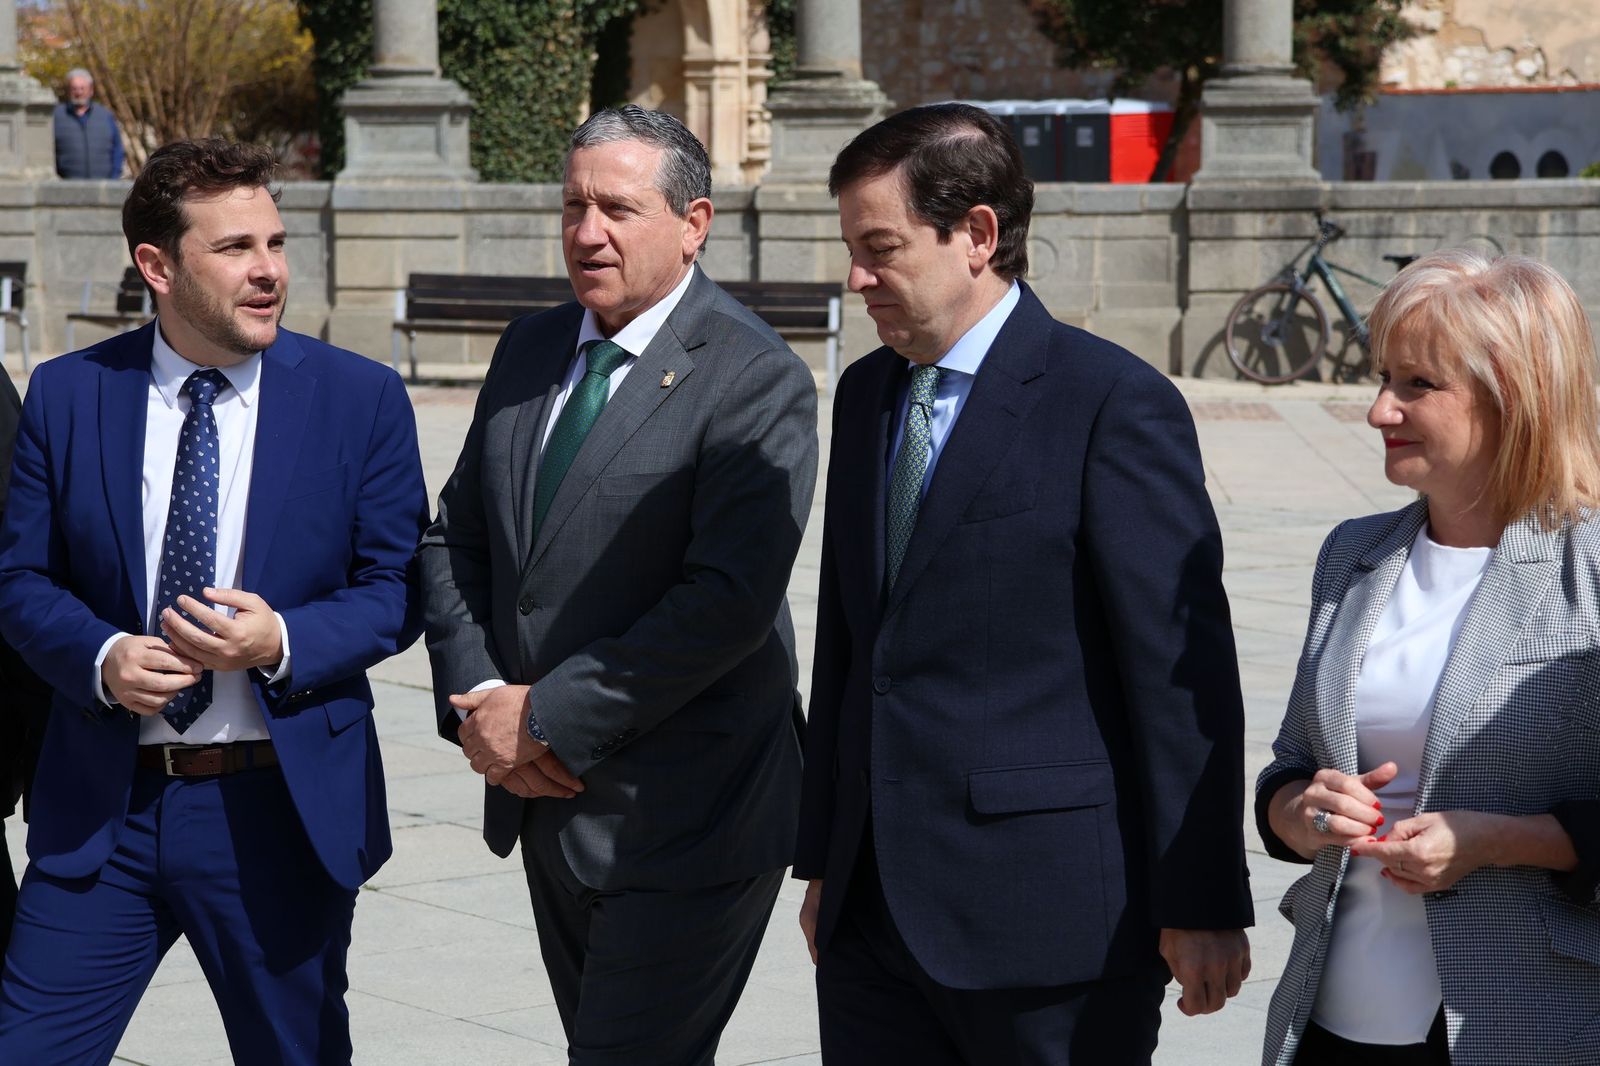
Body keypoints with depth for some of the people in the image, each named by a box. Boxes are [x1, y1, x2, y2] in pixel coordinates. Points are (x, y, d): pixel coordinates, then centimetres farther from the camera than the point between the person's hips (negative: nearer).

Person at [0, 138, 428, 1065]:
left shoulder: (360, 398, -2)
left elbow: (398, 589, 0)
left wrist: (284, 642, -18)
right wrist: (99, 658, -16)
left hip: (282, 809, -1)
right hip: (103, 805, 1)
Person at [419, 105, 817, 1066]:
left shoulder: (755, 380, -14)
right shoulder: (531, 349, 10)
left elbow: (729, 598, -22)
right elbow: (456, 536, 13)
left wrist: (549, 719, -19)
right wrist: (477, 699, -4)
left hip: (682, 816, -7)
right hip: (550, 805, 7)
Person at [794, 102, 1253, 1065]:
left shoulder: (1116, 402, -10)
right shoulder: (867, 394, 12)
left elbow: (1184, 673, -12)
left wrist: (1201, 907, -12)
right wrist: (823, 858, 18)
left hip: (1045, 915, -7)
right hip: (875, 904, 7)